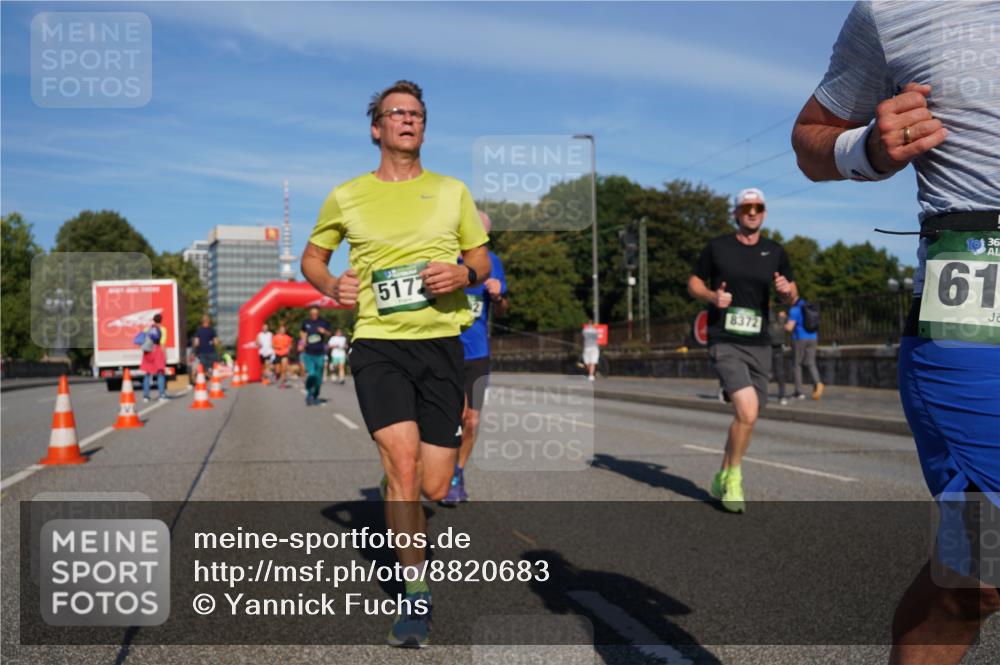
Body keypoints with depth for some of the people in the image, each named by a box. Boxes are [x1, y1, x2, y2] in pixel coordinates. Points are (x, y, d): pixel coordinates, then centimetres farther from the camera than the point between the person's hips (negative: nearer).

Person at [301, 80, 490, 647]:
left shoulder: (452, 191, 10)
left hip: (442, 342, 2)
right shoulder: (346, 197, 7)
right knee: (403, 463, -18)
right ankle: (417, 594, 0)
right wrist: (331, 286, -2)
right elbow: (312, 257, 20)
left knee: (435, 488, 1)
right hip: (378, 344, -1)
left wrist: (463, 274, -7)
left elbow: (482, 259, 16)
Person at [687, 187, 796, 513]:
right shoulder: (717, 247, 2)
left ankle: (723, 477, 31)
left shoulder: (775, 252, 9)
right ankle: (733, 477, 3)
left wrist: (786, 290, -8)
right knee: (747, 412, -19)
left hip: (759, 344, 4)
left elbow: (791, 297, 16)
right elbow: (694, 282, 10)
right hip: (724, 342, -4)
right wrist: (712, 296, -11)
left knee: (747, 418, 9)